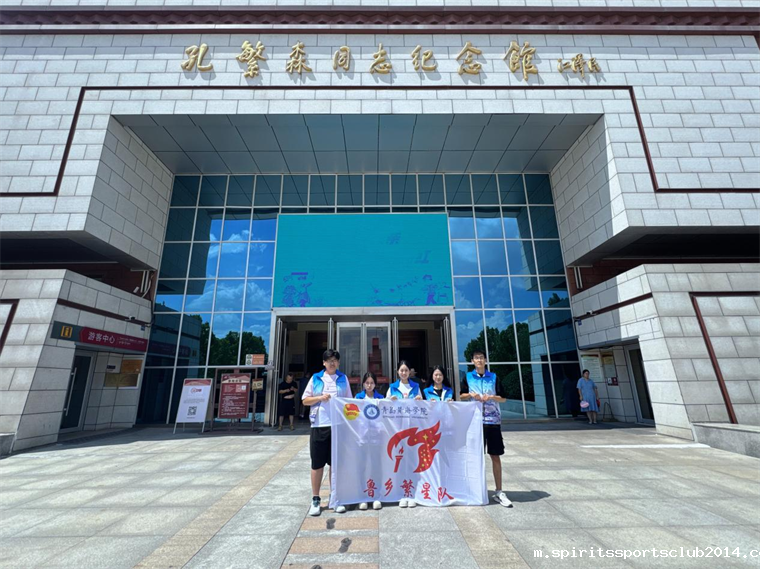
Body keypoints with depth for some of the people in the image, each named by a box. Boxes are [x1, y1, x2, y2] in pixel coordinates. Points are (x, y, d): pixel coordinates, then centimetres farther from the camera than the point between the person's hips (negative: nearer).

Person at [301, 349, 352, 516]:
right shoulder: (316, 378, 4)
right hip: (319, 425, -1)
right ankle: (315, 500, 20)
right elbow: (305, 400, 5)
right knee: (317, 464, 6)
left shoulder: (343, 378, 8)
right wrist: (320, 398, -12)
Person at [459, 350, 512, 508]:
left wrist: (491, 397, -12)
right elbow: (462, 396, 9)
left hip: (492, 420, 0)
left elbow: (503, 398, 6)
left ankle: (499, 492, 14)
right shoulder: (468, 377, 3)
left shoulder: (494, 377, 3)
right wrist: (471, 395, -10)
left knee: (495, 456, 4)